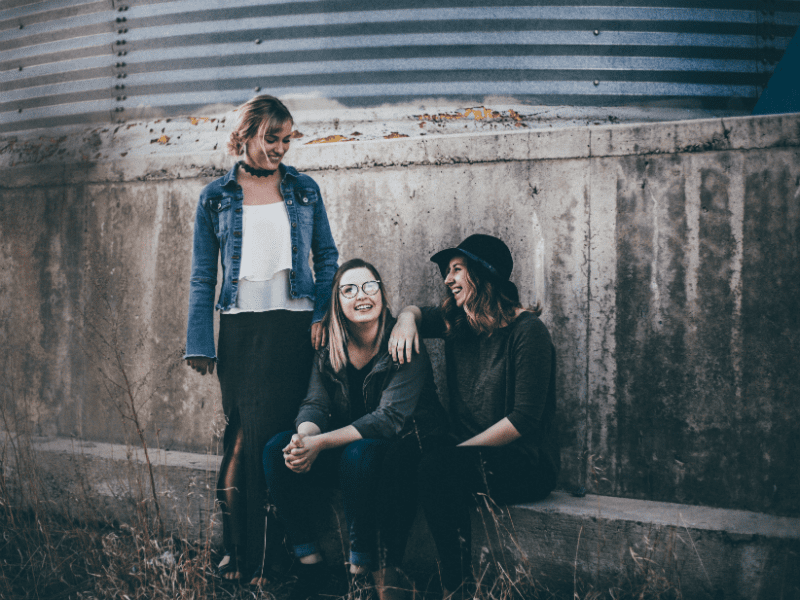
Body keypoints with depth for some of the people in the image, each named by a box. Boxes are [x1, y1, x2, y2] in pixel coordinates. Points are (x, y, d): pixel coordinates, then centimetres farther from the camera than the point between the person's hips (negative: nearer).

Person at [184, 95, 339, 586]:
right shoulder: (216, 197, 8)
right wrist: (200, 344, 1)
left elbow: (327, 258, 12)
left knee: (277, 434, -5)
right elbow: (203, 277, 8)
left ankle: (267, 556, 4)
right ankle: (240, 551, 11)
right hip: (240, 329, 1)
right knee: (244, 432, 1)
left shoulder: (304, 191, 9)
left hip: (292, 326, 0)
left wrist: (322, 315, -2)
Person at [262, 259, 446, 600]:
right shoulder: (329, 351, 3)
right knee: (278, 451, -16)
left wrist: (320, 443, -31)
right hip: (346, 450, 6)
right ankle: (310, 563, -13)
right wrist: (303, 437, -30)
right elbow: (315, 405, -5)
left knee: (358, 453, -37)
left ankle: (368, 566, -21)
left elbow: (389, 418, -24)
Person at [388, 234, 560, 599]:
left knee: (437, 467, -32)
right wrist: (407, 319, 3)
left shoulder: (527, 331, -12)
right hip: (473, 457, 6)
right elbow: (416, 313, 28)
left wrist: (460, 449, -19)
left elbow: (525, 419, -17)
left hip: (524, 464, -6)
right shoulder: (456, 324, 9)